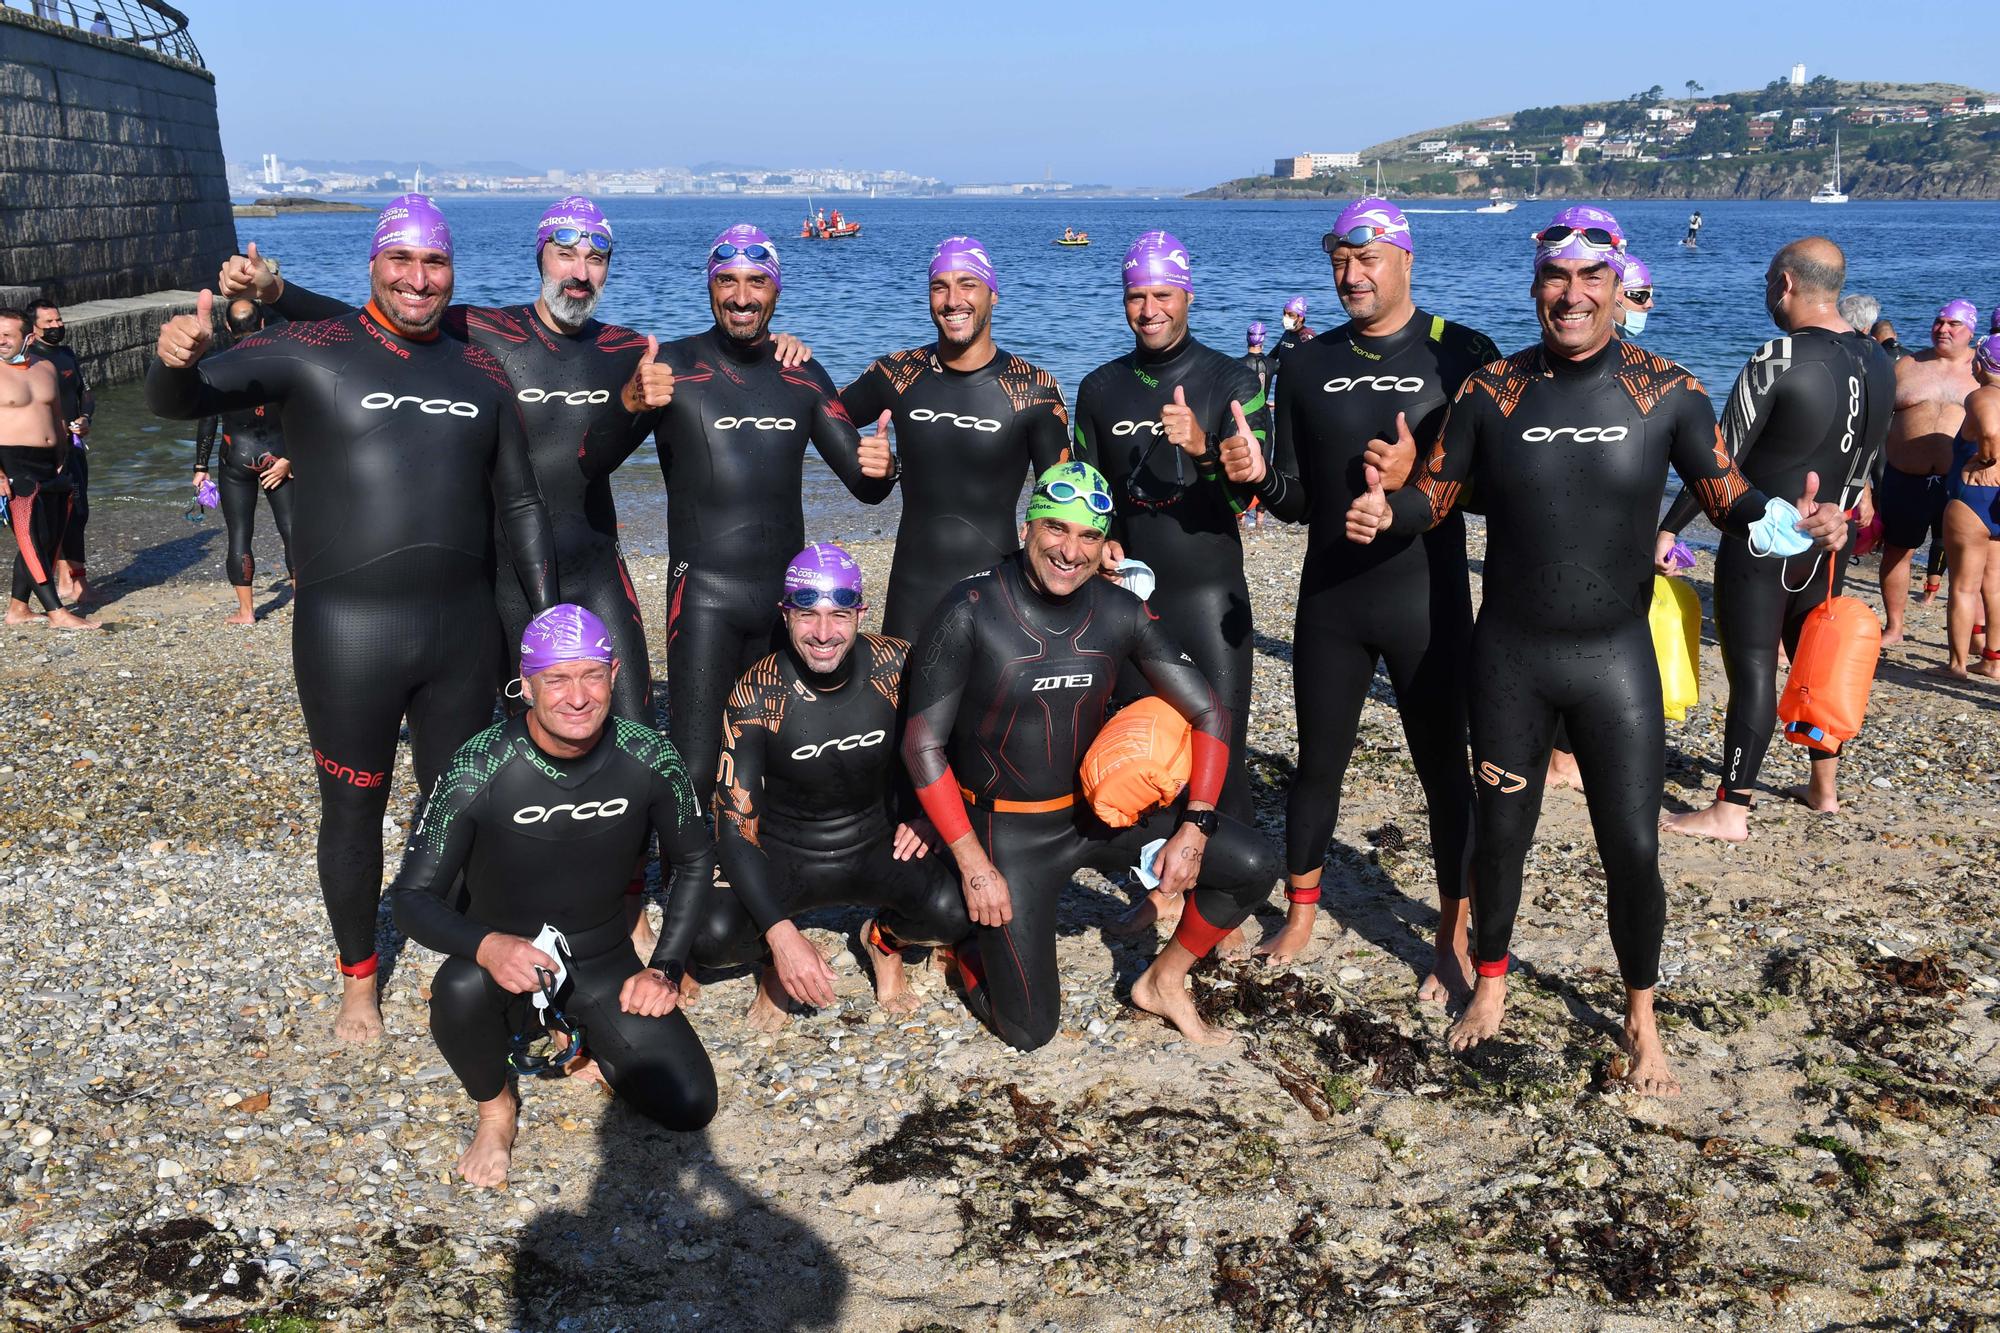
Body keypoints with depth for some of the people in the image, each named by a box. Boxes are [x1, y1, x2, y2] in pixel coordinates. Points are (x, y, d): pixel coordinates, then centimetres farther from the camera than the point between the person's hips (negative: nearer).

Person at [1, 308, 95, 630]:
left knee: (50, 539, 8)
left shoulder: (46, 370, 12)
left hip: (48, 464, 7)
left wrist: (62, 462, 16)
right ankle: (56, 612, -8)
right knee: (32, 540, -8)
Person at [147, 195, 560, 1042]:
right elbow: (179, 402, -13)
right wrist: (178, 362, -37)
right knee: (353, 811, 10)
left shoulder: (480, 371, 8)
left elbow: (520, 505, 14)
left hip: (464, 626, 3)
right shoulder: (312, 353, -3)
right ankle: (358, 982, 28)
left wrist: (548, 621, 10)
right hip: (347, 631, -3)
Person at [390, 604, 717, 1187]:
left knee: (689, 1107, -14)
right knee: (461, 987, -38)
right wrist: (486, 945, -40)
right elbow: (412, 897, -20)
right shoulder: (480, 767, -22)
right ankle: (495, 1106, -4)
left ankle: (591, 1044, 18)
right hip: (505, 960, -2)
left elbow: (693, 862, 3)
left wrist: (667, 969, -7)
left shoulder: (650, 759, -14)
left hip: (604, 964, 2)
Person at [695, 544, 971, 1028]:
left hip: (876, 848, 1)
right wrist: (781, 936, -32)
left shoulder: (898, 665, -14)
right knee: (709, 936, -31)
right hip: (783, 858, -1)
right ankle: (778, 957, 7)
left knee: (956, 910, -30)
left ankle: (885, 939, 7)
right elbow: (735, 828, -21)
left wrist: (926, 817, -12)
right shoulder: (757, 695, -19)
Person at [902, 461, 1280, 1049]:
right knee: (1028, 1032, -5)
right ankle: (964, 939, 27)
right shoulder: (971, 613, -19)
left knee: (1254, 866, -9)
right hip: (1008, 830, -4)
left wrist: (1194, 830, -13)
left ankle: (1164, 982, 15)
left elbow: (1209, 713, -3)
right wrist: (974, 867, -17)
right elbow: (923, 743, -15)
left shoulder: (1120, 613, -8)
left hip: (1100, 809, 4)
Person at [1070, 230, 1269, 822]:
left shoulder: (1231, 380, -4)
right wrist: (1100, 540, -5)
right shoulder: (1100, 388, 7)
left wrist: (1202, 447, -32)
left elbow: (1251, 488, -13)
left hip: (1209, 592, -4)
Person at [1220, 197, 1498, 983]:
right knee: (1317, 766, 13)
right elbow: (1298, 501, 7)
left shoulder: (1464, 356, -5)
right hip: (1330, 598, 3)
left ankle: (1453, 943, 18)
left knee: (1444, 771, 5)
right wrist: (1260, 475, -15)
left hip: (1426, 600, -3)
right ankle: (1300, 916, 31)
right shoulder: (1311, 365, 6)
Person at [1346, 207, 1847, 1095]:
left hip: (1616, 656, -1)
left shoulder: (1667, 392, -5)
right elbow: (1436, 492, 2)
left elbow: (1726, 496, 0)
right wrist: (1386, 512, -20)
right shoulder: (1491, 390, -3)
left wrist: (1791, 518, -20)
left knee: (1633, 850, 1)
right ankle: (1490, 983, 39)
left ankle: (1642, 1019, 26)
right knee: (1500, 832, 14)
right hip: (1510, 656, 1)